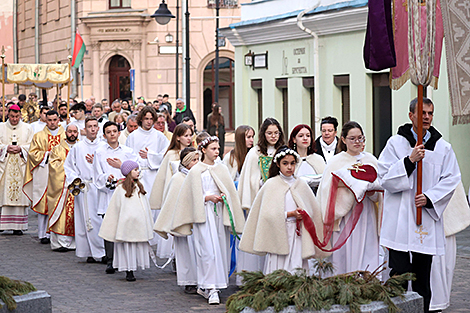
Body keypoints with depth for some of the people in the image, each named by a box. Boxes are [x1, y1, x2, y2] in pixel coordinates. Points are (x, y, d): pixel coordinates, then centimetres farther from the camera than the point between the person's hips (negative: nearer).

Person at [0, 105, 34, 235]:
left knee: (19, 194, -4)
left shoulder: (27, 128, 10)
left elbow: (32, 146, 6)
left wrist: (20, 148, -10)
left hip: (21, 165, 0)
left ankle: (18, 226, -2)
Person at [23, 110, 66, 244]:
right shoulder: (39, 136, 10)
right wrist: (47, 154, -8)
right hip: (43, 173, -1)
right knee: (44, 202, -4)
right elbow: (33, 153, 5)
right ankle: (44, 234, -1)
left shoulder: (66, 136, 12)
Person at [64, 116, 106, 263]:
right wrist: (74, 179, -2)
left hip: (100, 186, 0)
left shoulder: (104, 146, 7)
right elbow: (68, 166, 12)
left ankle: (103, 251, 0)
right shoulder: (78, 147, 8)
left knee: (102, 217, -6)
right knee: (87, 219, -1)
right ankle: (91, 252, 5)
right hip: (84, 187, 0)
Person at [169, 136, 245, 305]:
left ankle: (203, 286, 14)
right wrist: (209, 197, -13)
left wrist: (224, 196, -6)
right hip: (204, 213, -5)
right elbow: (195, 197, 1)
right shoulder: (196, 171, 1)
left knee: (220, 249, 3)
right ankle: (211, 289, -12)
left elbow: (231, 190, 14)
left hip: (220, 212, 5)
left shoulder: (222, 169, 13)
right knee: (209, 250, -13)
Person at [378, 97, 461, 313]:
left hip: (427, 218, 2)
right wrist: (409, 160, -16)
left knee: (422, 277, 8)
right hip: (399, 220, -2)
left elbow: (451, 179, 3)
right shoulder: (396, 143, 1)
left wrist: (430, 197, -10)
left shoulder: (443, 148, 7)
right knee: (399, 273, -8)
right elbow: (384, 178, -5)